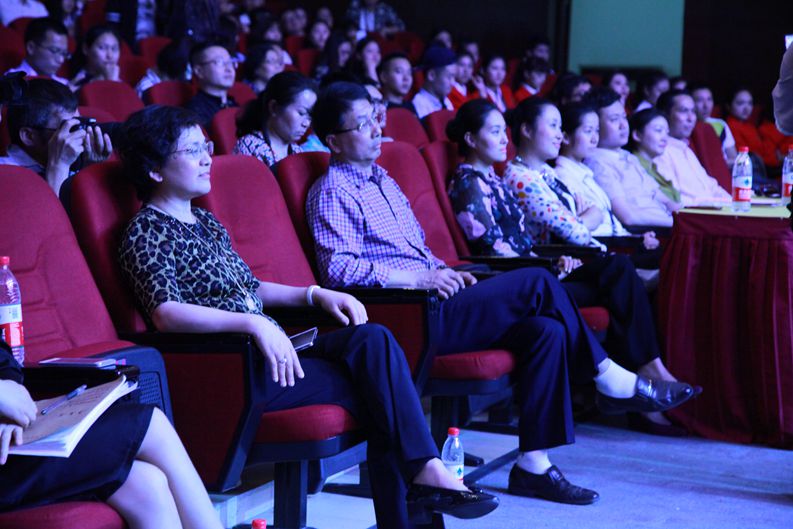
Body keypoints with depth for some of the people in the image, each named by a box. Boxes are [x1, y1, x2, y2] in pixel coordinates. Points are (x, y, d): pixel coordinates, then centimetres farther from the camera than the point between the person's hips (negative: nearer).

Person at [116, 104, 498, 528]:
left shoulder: (205, 222, 23)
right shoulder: (145, 233, -5)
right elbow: (166, 314, -20)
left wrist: (316, 295, 12)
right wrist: (253, 323, -30)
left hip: (273, 351, 7)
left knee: (373, 339, -18)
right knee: (372, 385, -19)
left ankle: (426, 471, -22)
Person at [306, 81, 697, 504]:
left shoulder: (380, 179, 24)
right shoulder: (332, 192, -4)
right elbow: (339, 268, -18)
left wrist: (444, 271, 11)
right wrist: (418, 278, -22)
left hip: (428, 302, 9)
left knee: (545, 330, -13)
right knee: (536, 283, -18)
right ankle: (609, 380, -4)